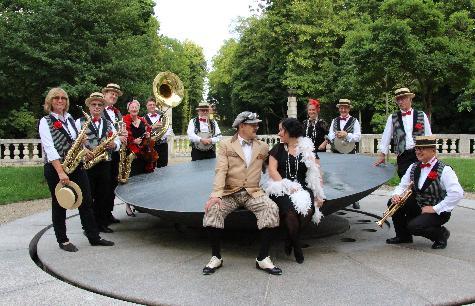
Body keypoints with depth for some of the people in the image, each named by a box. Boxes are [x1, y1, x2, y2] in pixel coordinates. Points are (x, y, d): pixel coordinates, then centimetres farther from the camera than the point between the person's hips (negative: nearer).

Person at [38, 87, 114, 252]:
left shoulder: (70, 118, 13)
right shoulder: (45, 122, -7)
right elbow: (49, 148, -17)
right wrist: (60, 172, -25)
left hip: (76, 166, 6)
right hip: (55, 169, -6)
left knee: (86, 201, 6)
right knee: (59, 204, 6)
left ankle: (94, 237, 14)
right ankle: (63, 241, 17)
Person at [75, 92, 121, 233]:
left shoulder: (108, 124, 15)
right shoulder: (80, 122, 2)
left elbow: (117, 141, 13)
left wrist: (114, 145, -9)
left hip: (104, 164, 4)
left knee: (102, 196, 10)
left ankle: (102, 223, 20)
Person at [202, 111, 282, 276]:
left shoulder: (263, 147, 13)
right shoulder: (226, 145, 4)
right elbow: (221, 171, -8)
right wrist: (216, 194, -22)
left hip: (253, 193, 1)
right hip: (229, 192, -1)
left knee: (272, 209, -28)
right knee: (212, 209, -29)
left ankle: (263, 258, -16)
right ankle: (216, 257, -10)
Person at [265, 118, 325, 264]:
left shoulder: (307, 149, 10)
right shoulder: (278, 149, 12)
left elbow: (316, 173, 8)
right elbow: (272, 170, 1)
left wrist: (319, 194, -3)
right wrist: (286, 185, -13)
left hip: (303, 188, 1)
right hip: (282, 189, -1)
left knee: (308, 210, -31)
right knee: (290, 211, -32)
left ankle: (290, 240, -2)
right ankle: (297, 246, -5)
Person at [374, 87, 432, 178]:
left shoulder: (421, 115, 8)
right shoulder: (392, 117, 9)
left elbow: (428, 136, 8)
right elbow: (386, 137, 9)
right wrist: (382, 154, 6)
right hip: (403, 156, 0)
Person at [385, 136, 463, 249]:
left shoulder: (444, 170, -19)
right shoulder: (413, 167, 3)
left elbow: (457, 193, -27)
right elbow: (402, 186, 8)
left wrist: (435, 209, -25)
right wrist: (396, 195, -16)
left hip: (438, 212, -7)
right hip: (418, 207, 7)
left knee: (413, 226, -28)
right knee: (393, 203, -13)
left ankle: (441, 234, 2)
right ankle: (403, 236, 7)